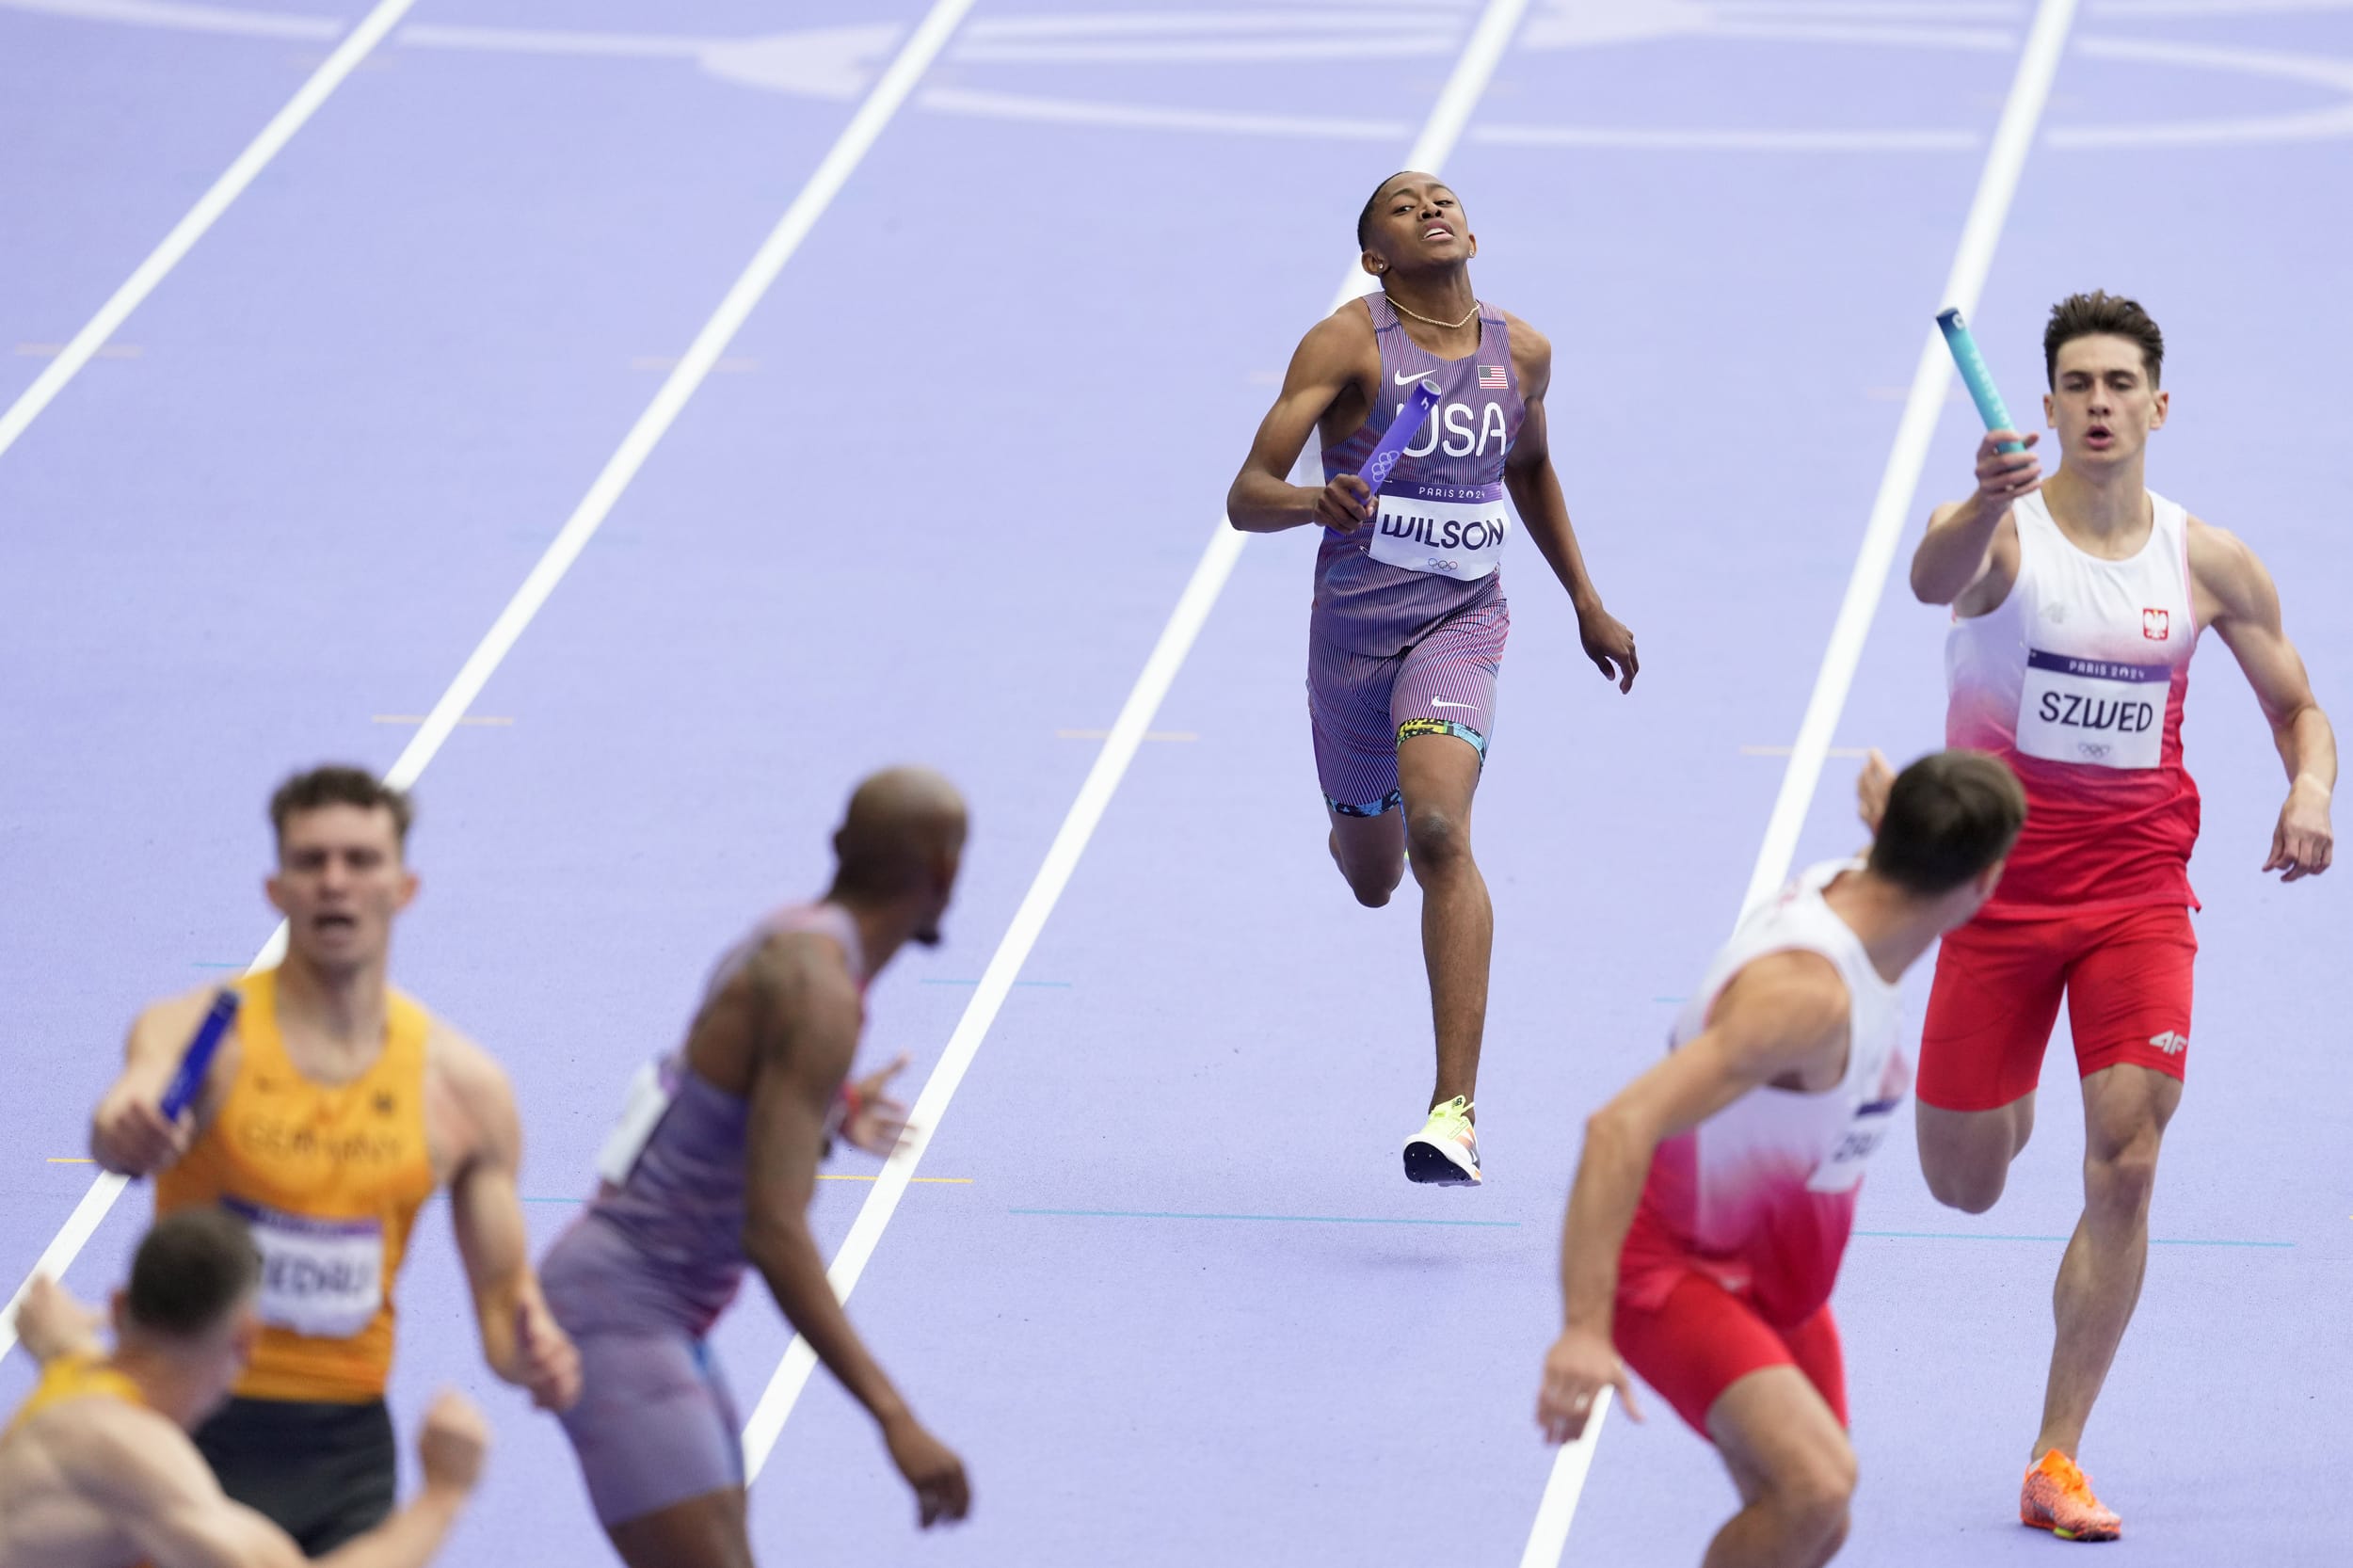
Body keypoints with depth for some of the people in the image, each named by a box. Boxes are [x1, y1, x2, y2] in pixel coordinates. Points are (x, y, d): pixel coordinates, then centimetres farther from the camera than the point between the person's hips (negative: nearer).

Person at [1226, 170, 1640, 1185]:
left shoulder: (1521, 354, 4)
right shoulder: (1347, 343, -9)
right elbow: (1244, 498, -15)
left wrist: (1586, 603, 26)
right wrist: (1313, 502, -37)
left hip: (1461, 620, 0)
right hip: (1353, 628, 0)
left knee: (1438, 833, -25)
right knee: (1371, 876, 16)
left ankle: (1456, 1111, -30)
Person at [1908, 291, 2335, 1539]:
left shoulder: (2210, 563, 1)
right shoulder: (2003, 530, -9)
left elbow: (2298, 706, 13)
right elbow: (1933, 579, -34)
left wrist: (2310, 791, -10)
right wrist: (1988, 505, -57)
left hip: (2138, 891, 1)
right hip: (1999, 881, -1)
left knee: (2125, 1164, -14)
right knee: (1965, 1189, 6)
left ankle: (2057, 1462, -5)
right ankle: (2007, 1099, 47)